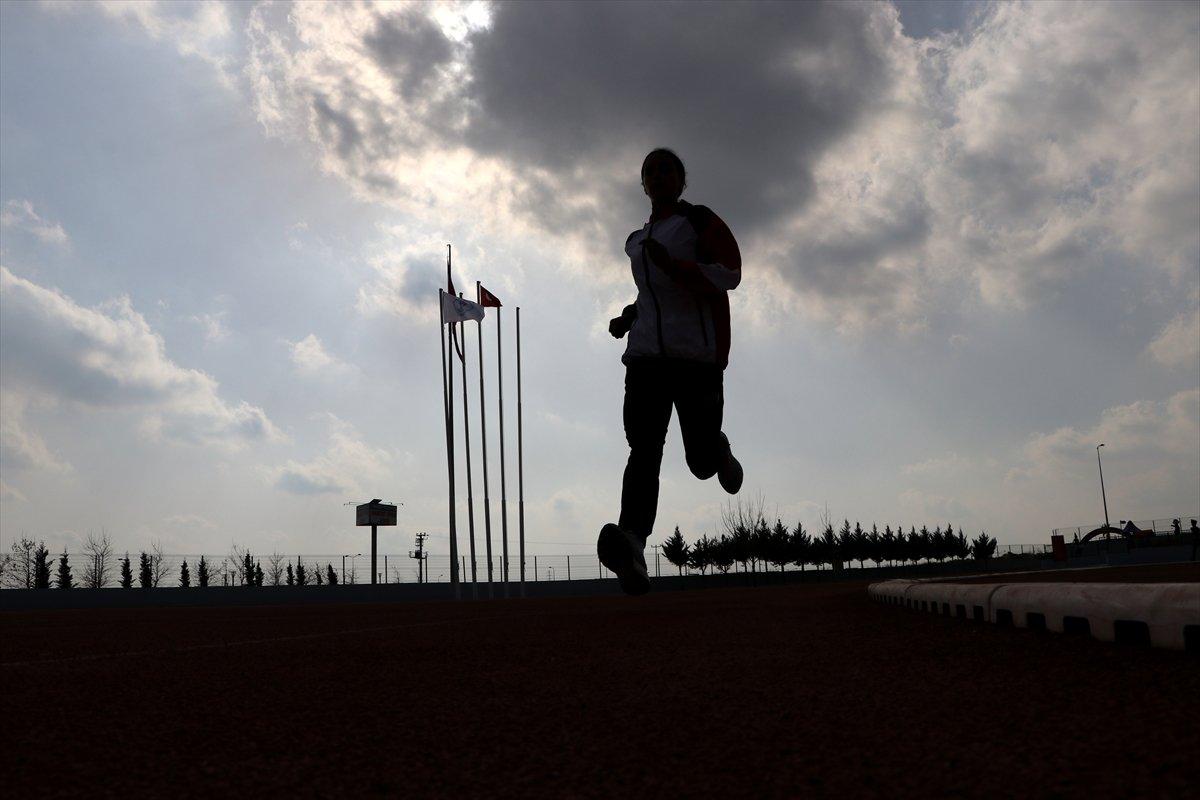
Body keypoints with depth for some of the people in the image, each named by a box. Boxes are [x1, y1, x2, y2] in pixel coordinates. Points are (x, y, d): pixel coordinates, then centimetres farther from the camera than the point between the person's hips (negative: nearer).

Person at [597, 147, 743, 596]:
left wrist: (671, 264, -18)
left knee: (702, 461, -2)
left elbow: (730, 275, -8)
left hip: (698, 356, -4)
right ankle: (632, 549, -36)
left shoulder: (700, 221, 5)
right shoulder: (636, 242, 25)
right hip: (646, 356, 4)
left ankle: (719, 452, 37)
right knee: (644, 450, -18)